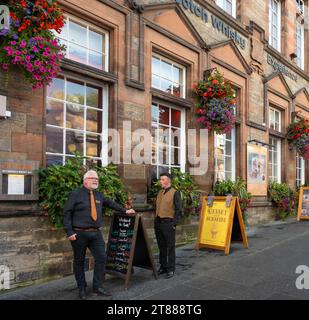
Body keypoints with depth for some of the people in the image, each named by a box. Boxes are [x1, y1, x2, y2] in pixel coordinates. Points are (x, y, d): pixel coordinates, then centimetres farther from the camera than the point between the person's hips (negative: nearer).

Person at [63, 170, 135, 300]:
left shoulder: (99, 195, 12)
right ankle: (82, 288, 23)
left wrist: (124, 211, 28)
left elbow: (111, 203, 27)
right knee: (79, 261, 7)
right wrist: (69, 232, -14)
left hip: (96, 233, 5)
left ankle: (97, 286, 13)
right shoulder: (75, 194, -6)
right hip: (79, 234, -5)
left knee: (101, 258, -1)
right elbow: (67, 213, -8)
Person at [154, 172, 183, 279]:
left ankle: (171, 269, 8)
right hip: (158, 223, 7)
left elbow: (179, 210, -9)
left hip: (168, 223, -7)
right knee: (161, 246, 13)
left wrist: (174, 223, -13)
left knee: (170, 247, 0)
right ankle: (163, 267, 24)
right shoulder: (159, 193, 15)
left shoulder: (175, 193, -6)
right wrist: (156, 220, 13)